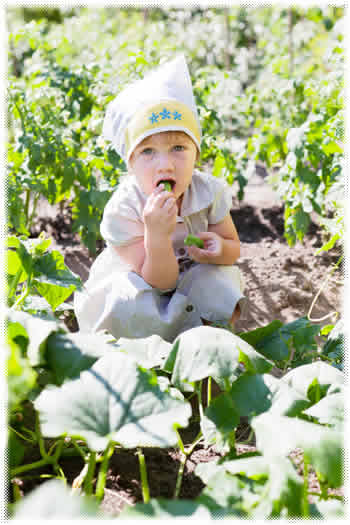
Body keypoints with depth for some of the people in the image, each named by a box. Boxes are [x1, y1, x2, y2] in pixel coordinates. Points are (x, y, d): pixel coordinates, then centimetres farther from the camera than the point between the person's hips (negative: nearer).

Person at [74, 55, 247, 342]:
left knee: (221, 277, -27)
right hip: (141, 288, -3)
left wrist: (219, 249, -30)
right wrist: (157, 235, -49)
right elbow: (159, 281, -28)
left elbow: (234, 248, -3)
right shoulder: (121, 211, -30)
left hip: (192, 281, 3)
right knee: (127, 304, -34)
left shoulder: (209, 191, -19)